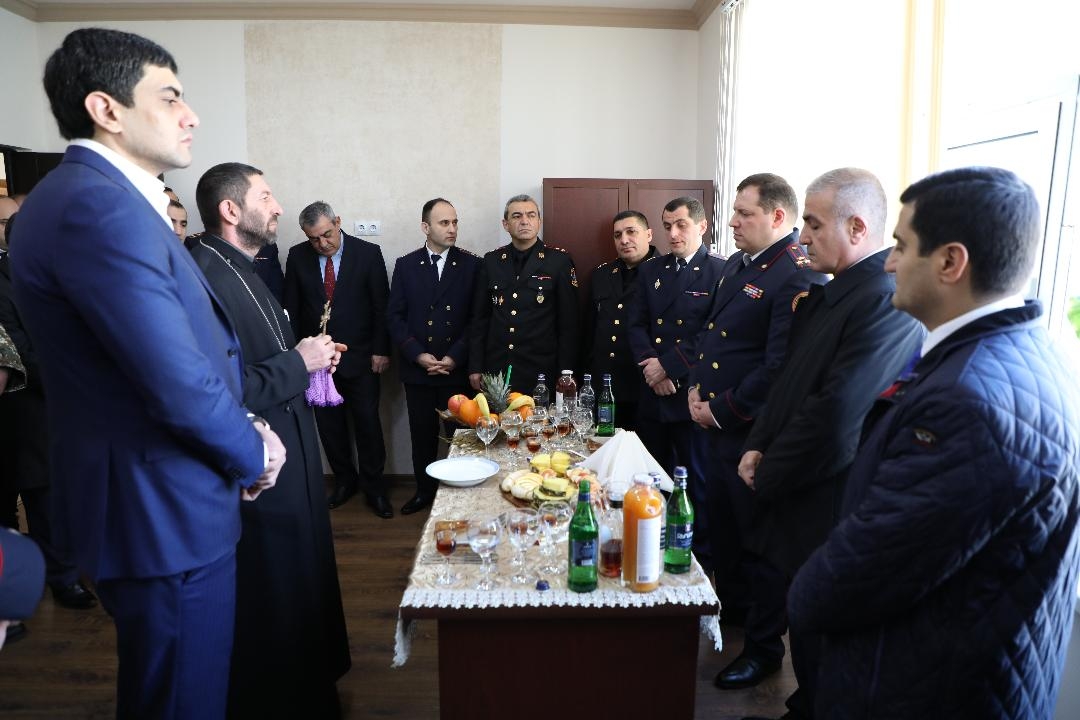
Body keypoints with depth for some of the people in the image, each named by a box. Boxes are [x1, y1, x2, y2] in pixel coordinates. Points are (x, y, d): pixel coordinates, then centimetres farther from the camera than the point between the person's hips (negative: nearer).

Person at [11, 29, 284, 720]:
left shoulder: (113, 198, 11)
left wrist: (245, 427, 2)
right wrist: (252, 455, -9)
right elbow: (178, 384, -26)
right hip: (166, 512, -10)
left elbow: (196, 343, 15)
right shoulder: (97, 204, -22)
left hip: (162, 505, 10)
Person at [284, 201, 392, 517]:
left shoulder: (368, 253, -6)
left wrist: (381, 350, -6)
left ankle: (374, 486, 19)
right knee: (329, 423, 11)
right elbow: (292, 308, 6)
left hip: (360, 356, -2)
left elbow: (381, 305, -4)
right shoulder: (298, 257, 0)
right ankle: (345, 479, 29)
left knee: (367, 422, 3)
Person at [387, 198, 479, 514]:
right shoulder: (406, 265, 5)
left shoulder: (471, 265, 0)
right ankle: (425, 490, 28)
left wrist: (455, 357, -11)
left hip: (458, 369, -1)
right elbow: (394, 316, 2)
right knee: (422, 435, 11)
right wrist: (418, 355, -8)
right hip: (417, 369, 2)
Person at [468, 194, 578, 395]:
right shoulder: (491, 260, 8)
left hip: (541, 371, -2)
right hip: (496, 370, 3)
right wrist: (475, 368, 5)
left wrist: (565, 374, -6)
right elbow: (480, 317, 10)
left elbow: (568, 322, -3)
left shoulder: (559, 260, -2)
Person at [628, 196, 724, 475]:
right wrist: (652, 368, -7)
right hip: (653, 396, 5)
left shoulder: (722, 271, -5)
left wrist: (667, 365, -14)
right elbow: (638, 325, 8)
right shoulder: (650, 271, 13)